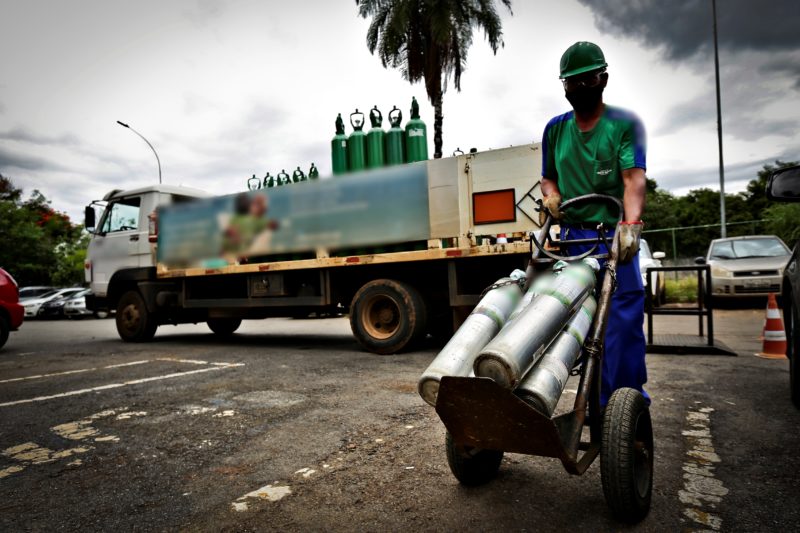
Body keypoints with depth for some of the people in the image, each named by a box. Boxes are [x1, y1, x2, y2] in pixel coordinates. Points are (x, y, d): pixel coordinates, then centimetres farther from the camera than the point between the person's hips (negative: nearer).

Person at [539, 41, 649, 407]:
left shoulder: (624, 124, 1)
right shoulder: (555, 129, 14)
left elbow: (634, 178, -13)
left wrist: (630, 226, -30)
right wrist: (551, 194, -2)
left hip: (614, 237, -3)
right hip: (573, 238, 3)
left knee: (625, 318, -7)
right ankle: (600, 401, 17)